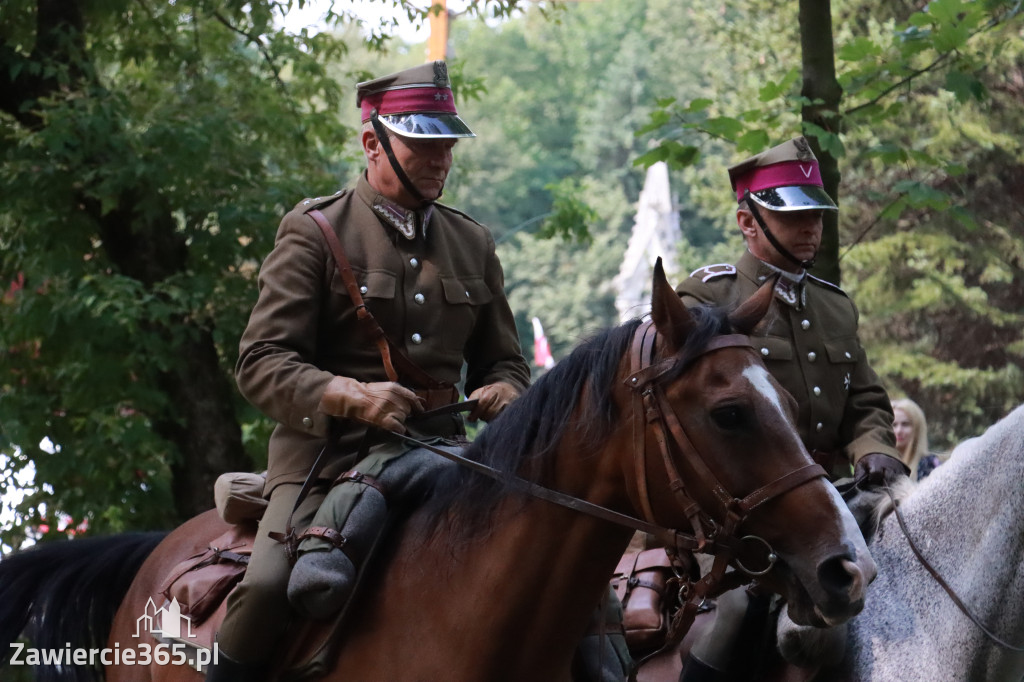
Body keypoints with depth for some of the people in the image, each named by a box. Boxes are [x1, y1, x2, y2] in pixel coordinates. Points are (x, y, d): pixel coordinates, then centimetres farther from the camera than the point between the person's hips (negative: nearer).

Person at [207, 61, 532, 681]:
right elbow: (262, 363, -7)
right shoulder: (315, 230, 0)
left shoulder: (474, 244, 16)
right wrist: (353, 396, -24)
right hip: (327, 452, -5)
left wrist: (501, 391, -3)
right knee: (271, 585, -27)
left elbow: (504, 359, 23)